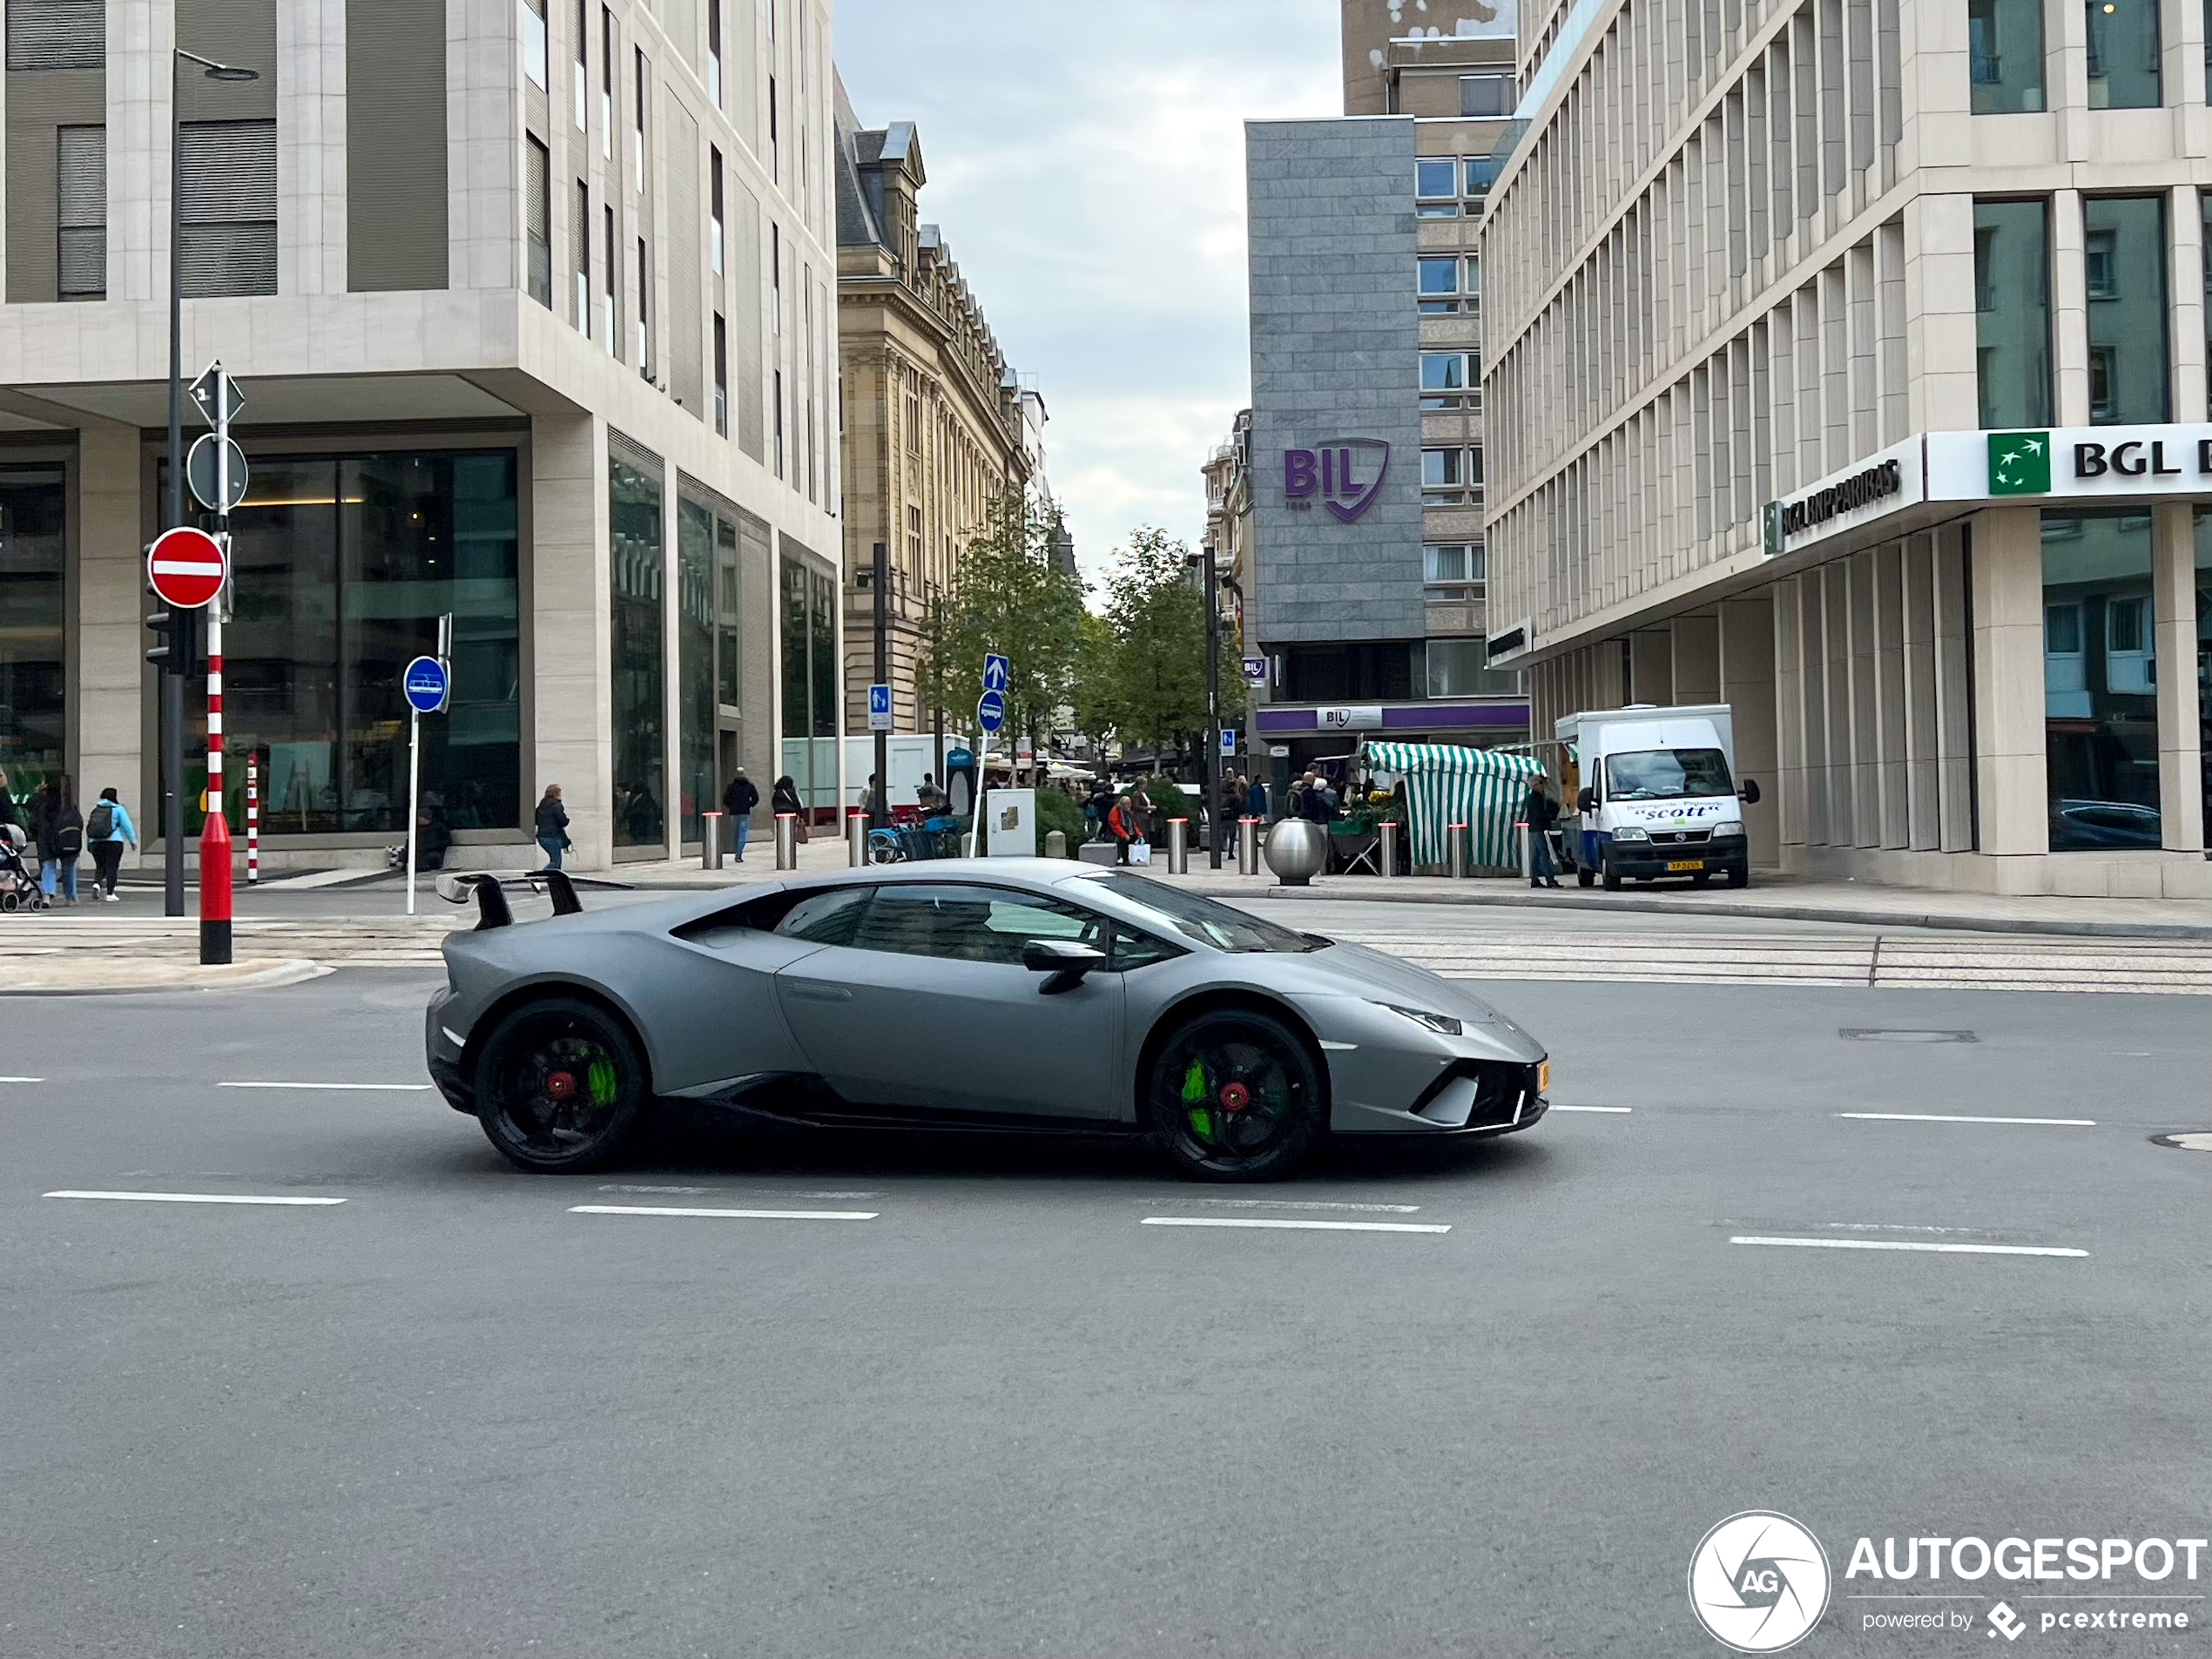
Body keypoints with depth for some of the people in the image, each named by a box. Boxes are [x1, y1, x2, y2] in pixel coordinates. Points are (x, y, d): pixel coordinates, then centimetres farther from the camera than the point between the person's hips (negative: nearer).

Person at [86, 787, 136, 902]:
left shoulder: (96, 809, 13)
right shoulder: (119, 809, -1)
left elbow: (89, 827, 15)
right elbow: (127, 827, -3)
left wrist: (88, 843, 23)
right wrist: (133, 841, 5)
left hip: (96, 842, 4)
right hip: (113, 841, -4)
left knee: (100, 866, 16)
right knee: (112, 867, 1)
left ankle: (96, 883, -10)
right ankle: (109, 894, -2)